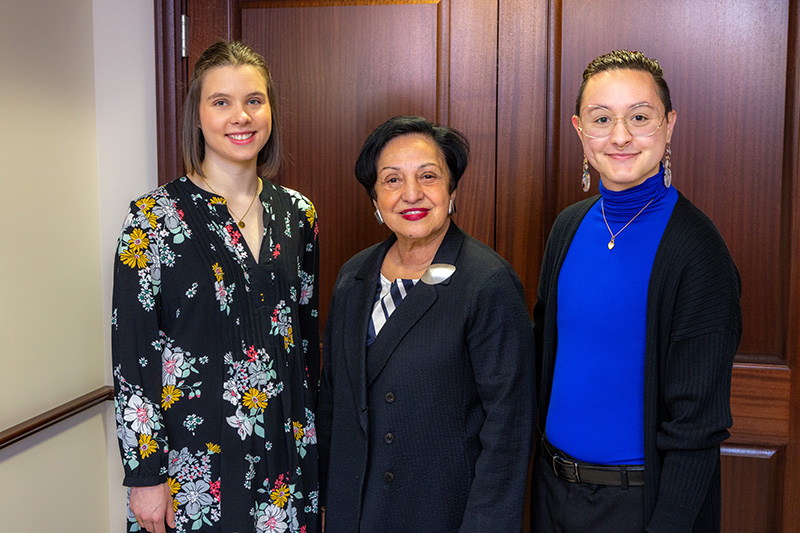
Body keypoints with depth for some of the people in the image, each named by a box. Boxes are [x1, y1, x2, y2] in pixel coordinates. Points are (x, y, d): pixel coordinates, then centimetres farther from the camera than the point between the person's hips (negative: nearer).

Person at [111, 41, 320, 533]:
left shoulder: (296, 212, 2)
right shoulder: (155, 217, -11)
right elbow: (131, 352, -10)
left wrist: (311, 432, 11)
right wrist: (145, 476, -10)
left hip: (286, 447, 4)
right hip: (194, 452, -4)